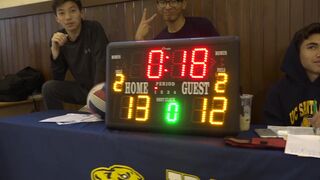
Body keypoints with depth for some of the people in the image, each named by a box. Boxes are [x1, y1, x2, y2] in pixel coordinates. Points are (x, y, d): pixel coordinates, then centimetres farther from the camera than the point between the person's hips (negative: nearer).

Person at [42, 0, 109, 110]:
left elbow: (101, 65, -24)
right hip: (84, 88, 5)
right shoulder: (59, 39, -3)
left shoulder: (94, 29, -15)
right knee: (49, 88, -12)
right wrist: (55, 49, -19)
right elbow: (58, 78, -6)